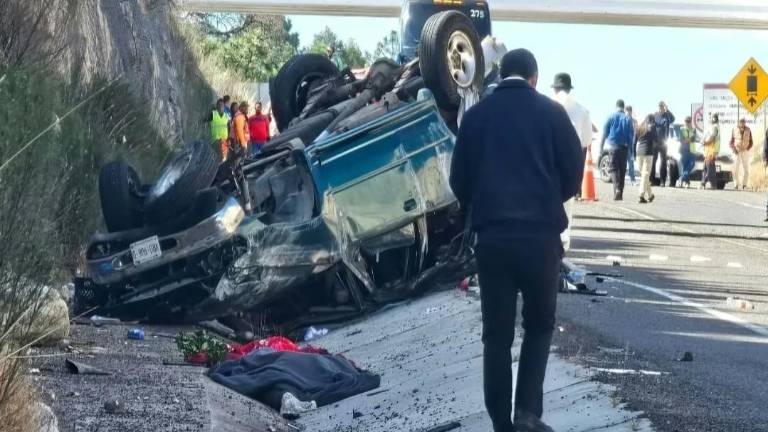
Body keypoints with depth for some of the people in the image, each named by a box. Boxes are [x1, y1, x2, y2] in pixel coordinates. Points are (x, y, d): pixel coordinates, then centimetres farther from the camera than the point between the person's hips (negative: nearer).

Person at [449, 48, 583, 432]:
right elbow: (574, 170, 2)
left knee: (497, 333, 8)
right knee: (539, 325, 13)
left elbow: (458, 178, 9)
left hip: (491, 235, 2)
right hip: (541, 233, -1)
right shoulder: (550, 111, 3)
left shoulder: (476, 115, 8)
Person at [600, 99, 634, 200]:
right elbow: (631, 134, 1)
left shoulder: (611, 117, -2)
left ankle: (617, 189, -23)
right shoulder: (627, 119, 0)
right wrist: (630, 148, 9)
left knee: (614, 168, -1)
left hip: (613, 146, -2)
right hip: (624, 147, 2)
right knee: (622, 169, 9)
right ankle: (620, 193, 11)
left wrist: (601, 146, 6)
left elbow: (605, 133, 0)